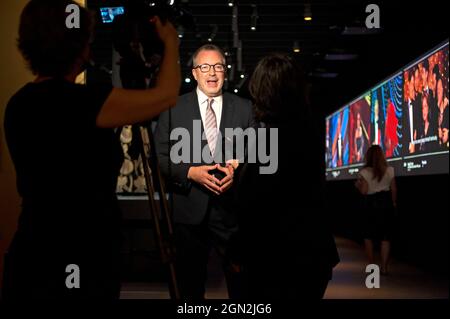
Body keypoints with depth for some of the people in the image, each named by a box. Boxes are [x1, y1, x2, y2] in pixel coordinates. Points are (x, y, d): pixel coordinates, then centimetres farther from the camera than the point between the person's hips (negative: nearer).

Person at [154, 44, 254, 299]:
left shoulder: (245, 108, 7)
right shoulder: (173, 108, 5)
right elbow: (160, 156, 1)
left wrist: (237, 171, -13)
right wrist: (190, 172, -14)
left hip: (233, 209, 0)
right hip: (190, 210, 0)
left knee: (241, 282, 3)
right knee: (191, 283, 11)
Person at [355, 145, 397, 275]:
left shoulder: (365, 172, -10)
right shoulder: (389, 170, -3)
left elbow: (364, 191, -12)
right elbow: (393, 189, 2)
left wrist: (357, 185, 8)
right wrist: (394, 202, 16)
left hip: (372, 203, -2)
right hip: (386, 202, 2)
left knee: (368, 235, 15)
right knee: (385, 236, 3)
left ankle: (372, 264, 13)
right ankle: (384, 267, 0)